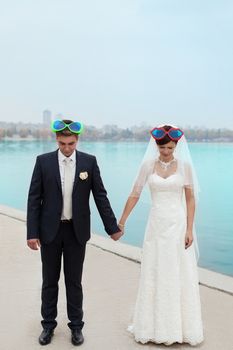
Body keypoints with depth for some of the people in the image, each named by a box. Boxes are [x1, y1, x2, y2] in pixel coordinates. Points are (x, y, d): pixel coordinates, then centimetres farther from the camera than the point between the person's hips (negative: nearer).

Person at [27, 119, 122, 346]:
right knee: (49, 280, 12)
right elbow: (34, 198, -4)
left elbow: (100, 196, 0)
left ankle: (76, 326, 25)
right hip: (50, 230, 0)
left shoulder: (89, 161, -3)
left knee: (74, 281, 9)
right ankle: (48, 325, 28)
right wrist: (32, 232, -8)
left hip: (77, 230, 0)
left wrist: (112, 227, 1)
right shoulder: (43, 161, -4)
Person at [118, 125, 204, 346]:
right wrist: (121, 222, 5)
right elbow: (134, 195, 4)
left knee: (180, 276, 4)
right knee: (154, 275, 7)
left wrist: (189, 229, -7)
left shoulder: (185, 165, -1)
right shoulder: (148, 165, 1)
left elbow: (190, 199, 0)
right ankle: (155, 326, 22)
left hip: (178, 224, -1)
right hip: (156, 225, 1)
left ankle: (180, 327, 20)